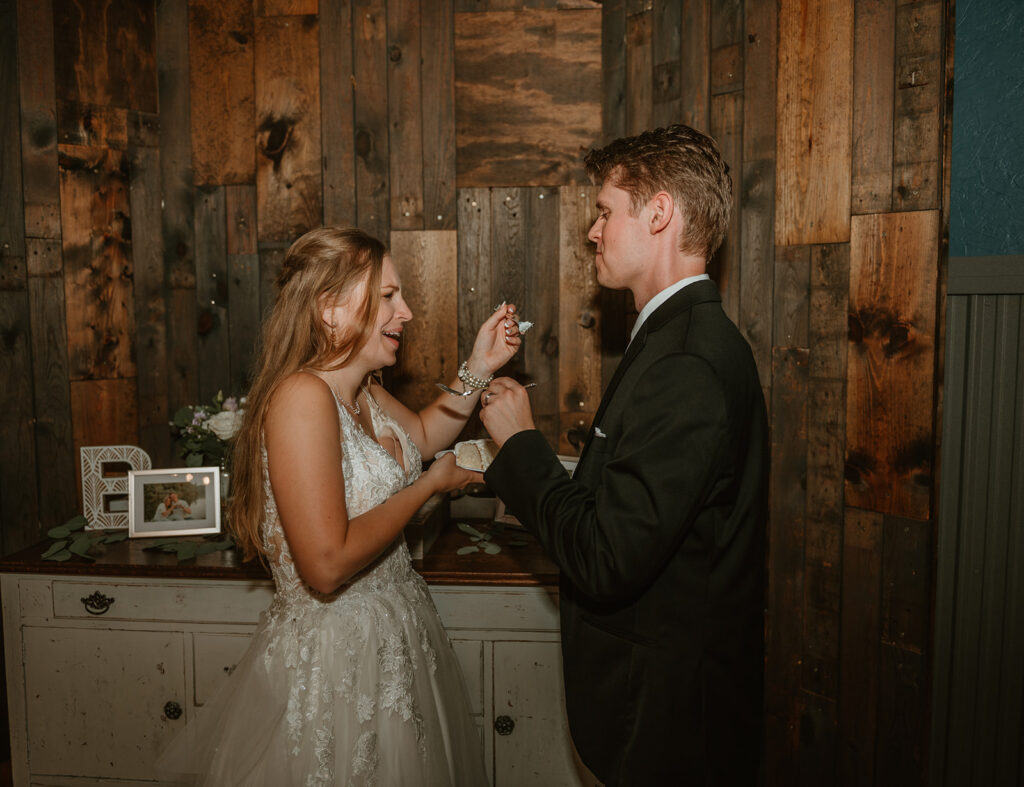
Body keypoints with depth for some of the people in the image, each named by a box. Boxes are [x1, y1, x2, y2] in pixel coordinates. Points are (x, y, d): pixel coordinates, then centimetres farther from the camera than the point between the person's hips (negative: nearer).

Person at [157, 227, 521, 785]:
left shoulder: (361, 391, 3)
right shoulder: (302, 396, -25)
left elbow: (423, 435, 23)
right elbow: (327, 566, -31)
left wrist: (478, 367, 8)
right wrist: (430, 484, -19)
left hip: (391, 643, 9)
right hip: (332, 660, -9)